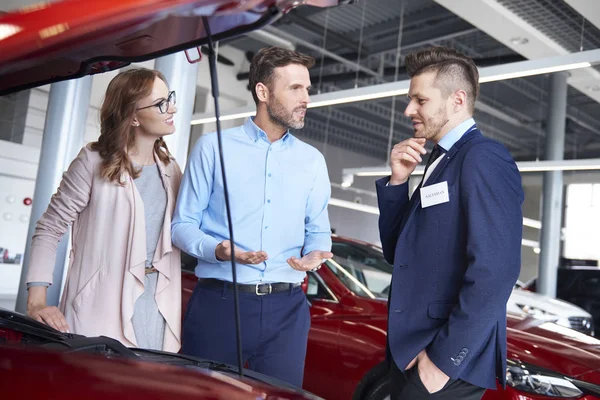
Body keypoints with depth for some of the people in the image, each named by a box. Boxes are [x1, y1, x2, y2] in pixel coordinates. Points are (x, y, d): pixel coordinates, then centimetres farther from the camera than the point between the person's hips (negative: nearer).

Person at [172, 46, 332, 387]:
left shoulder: (312, 160, 11)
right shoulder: (214, 147, 1)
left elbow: (318, 230, 11)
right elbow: (183, 224, 0)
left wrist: (316, 254, -11)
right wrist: (217, 250, -19)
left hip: (286, 309, 3)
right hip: (219, 302, -2)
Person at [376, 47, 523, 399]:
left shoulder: (484, 159, -14)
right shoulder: (440, 162, 13)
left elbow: (495, 271, -22)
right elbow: (398, 252, 12)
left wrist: (445, 359, -20)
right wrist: (398, 181, 1)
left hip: (445, 359, -8)